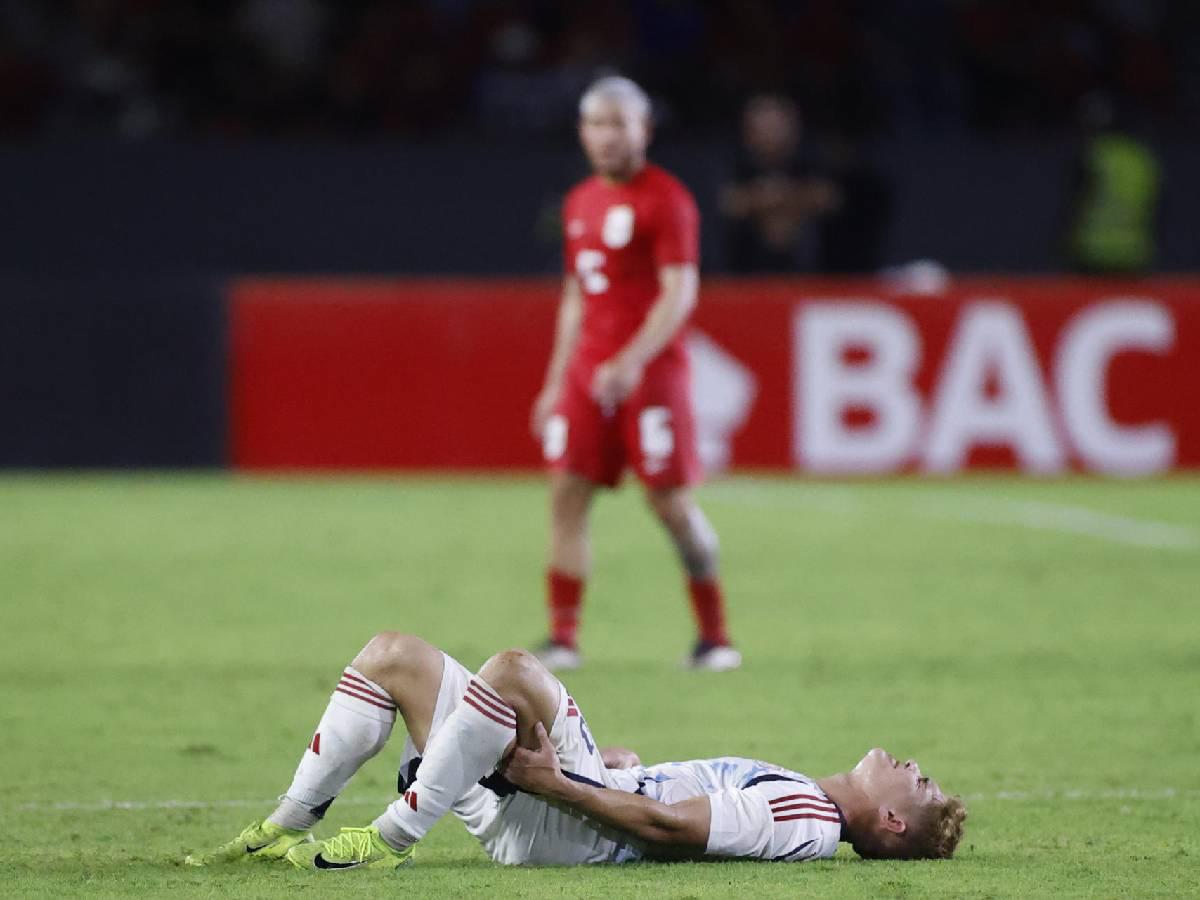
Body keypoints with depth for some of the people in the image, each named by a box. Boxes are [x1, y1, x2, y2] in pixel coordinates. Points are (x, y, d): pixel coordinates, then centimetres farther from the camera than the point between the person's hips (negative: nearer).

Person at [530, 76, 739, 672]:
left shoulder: (666, 200, -7)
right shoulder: (580, 203, 15)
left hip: (650, 370, -6)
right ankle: (562, 639, -2)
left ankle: (713, 635, 7)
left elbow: (680, 292, -14)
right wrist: (556, 382, 18)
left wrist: (633, 361, -24)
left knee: (671, 502, -5)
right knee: (566, 493, -4)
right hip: (587, 370, 6)